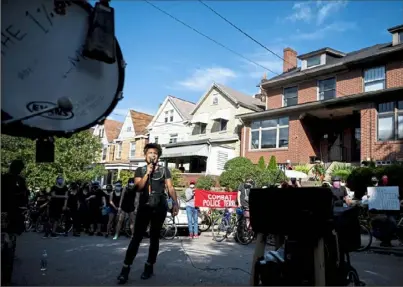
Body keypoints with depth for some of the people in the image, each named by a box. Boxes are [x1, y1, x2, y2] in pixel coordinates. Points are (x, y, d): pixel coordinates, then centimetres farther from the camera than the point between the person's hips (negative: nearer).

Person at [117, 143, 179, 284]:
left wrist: (175, 203, -6)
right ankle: (126, 268, -1)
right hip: (144, 206, 0)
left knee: (154, 237, 7)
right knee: (136, 237, -4)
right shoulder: (140, 170, 10)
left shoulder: (164, 170, 9)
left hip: (160, 207, 0)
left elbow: (170, 188, 4)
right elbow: (138, 187, -3)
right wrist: (147, 173, -11)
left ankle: (149, 266, 18)